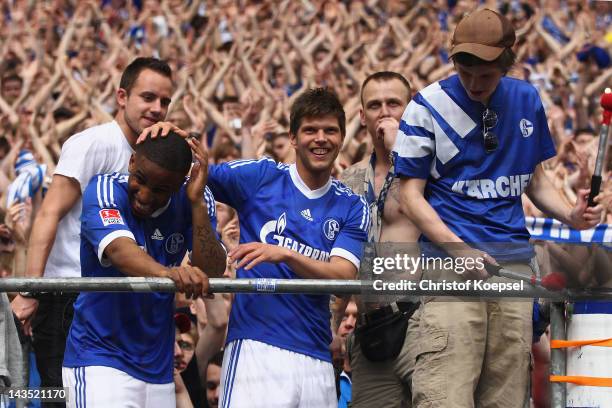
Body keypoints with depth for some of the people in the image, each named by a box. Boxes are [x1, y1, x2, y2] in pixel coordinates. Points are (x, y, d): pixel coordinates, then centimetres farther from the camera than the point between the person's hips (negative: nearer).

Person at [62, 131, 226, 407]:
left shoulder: (195, 201, -2)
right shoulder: (104, 190, -14)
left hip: (158, 365, 5)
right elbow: (119, 249, -33)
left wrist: (197, 202, -22)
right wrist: (166, 272, -53)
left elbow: (211, 273, -13)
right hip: (99, 359, -4)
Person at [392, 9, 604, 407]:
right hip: (450, 263, -4)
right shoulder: (428, 106, 0)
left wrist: (571, 216, 2)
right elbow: (411, 195, 0)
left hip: (515, 263, 4)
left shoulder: (527, 100, 12)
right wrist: (459, 249, -14)